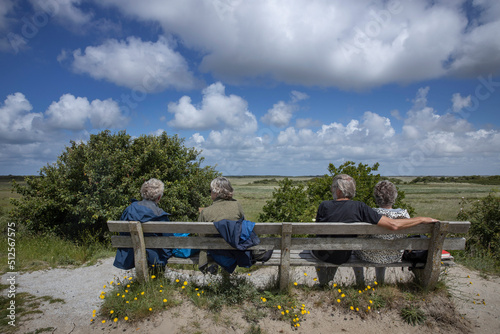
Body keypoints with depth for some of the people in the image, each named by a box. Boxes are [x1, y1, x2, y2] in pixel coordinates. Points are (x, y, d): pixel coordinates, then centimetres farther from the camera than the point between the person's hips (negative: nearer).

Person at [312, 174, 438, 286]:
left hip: (321, 255, -2)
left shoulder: (324, 206, -23)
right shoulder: (359, 207, -22)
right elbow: (393, 225, -25)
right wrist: (422, 219, -10)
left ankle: (322, 281, 47)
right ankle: (329, 278, 54)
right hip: (342, 258, 2)